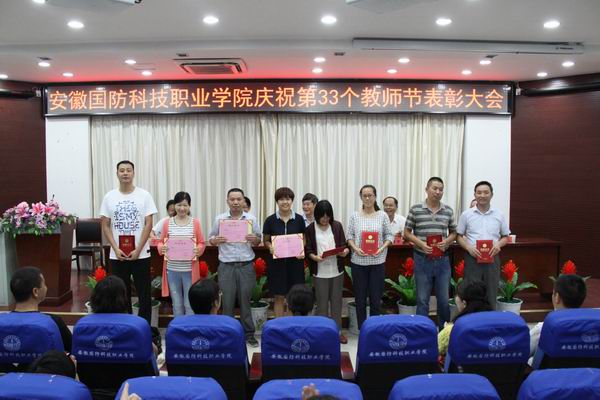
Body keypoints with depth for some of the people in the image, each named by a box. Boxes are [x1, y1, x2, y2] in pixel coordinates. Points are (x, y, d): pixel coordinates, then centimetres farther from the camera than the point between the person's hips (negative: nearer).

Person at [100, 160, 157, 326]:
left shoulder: (144, 195, -3)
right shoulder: (109, 197, 3)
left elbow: (148, 224, -5)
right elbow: (105, 226, 4)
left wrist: (138, 250, -12)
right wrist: (116, 249, -8)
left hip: (140, 254, -2)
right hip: (117, 255, 2)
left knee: (144, 294, 4)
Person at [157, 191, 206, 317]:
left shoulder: (195, 222, 1)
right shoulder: (167, 223, 4)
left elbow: (202, 243, 3)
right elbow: (161, 242, 8)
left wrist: (198, 250, -18)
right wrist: (162, 248, -14)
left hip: (190, 270, -1)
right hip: (172, 269, 2)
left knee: (189, 303, 4)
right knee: (177, 304, 11)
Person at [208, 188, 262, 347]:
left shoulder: (251, 219, 5)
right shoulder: (219, 219, 3)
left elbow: (259, 240, 10)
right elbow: (210, 239, 8)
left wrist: (254, 239, -12)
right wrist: (216, 240, -14)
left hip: (246, 266, 0)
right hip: (226, 266, 0)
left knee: (245, 300, 6)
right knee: (227, 302, 4)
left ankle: (249, 334, 17)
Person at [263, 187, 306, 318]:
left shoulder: (299, 219, 1)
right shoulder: (270, 220, -2)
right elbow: (266, 240, 5)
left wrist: (302, 251, -11)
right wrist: (270, 247, -17)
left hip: (295, 261, 1)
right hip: (276, 262, -1)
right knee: (279, 297, 5)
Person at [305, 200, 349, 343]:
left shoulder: (337, 226, 2)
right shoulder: (310, 229, -3)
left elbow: (343, 245, 4)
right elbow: (308, 250, -2)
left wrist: (345, 251, -17)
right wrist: (314, 257, -21)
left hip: (337, 270, 2)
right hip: (320, 272, -2)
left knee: (336, 301, 11)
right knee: (322, 303, 5)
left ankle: (337, 330, 23)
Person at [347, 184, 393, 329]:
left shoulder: (383, 215, 2)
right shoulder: (354, 216, 2)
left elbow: (389, 235, 4)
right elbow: (350, 236, 4)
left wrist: (382, 248, -12)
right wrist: (355, 248, -13)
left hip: (377, 262, 0)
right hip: (358, 262, 1)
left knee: (376, 298, 4)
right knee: (360, 297, 7)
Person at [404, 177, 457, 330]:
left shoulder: (448, 210, 4)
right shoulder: (415, 209, -4)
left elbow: (453, 232, 12)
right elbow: (407, 232, 1)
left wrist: (446, 241, -9)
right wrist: (420, 243, -15)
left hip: (442, 260, 2)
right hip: (422, 260, -2)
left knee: (444, 299, 11)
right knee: (422, 300, 6)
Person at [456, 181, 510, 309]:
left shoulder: (499, 215, 5)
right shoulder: (466, 214, 1)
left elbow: (505, 236, 13)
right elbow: (459, 236, 5)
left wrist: (498, 244, -8)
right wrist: (469, 248, -13)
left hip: (492, 259, 2)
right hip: (472, 258, -1)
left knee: (491, 294, 8)